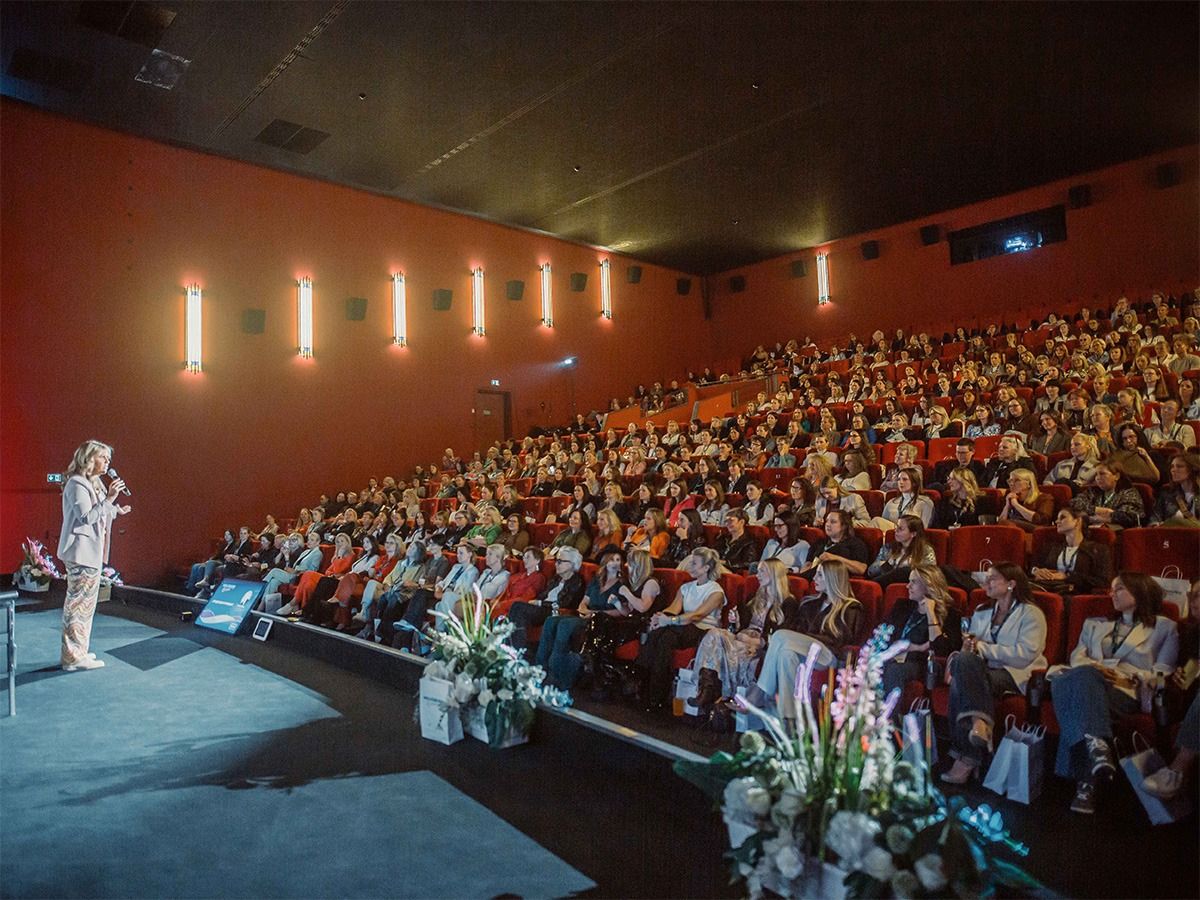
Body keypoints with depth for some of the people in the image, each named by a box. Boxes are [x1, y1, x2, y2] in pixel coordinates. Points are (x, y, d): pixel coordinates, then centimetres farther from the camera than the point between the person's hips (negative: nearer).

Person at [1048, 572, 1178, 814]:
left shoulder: (1164, 627, 24)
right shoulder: (1095, 624, 35)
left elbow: (1162, 673, 11)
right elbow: (1077, 657, 18)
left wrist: (1131, 677, -9)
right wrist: (1093, 667, -6)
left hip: (1127, 692, -3)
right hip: (1087, 682, 3)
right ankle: (1097, 746, -53)